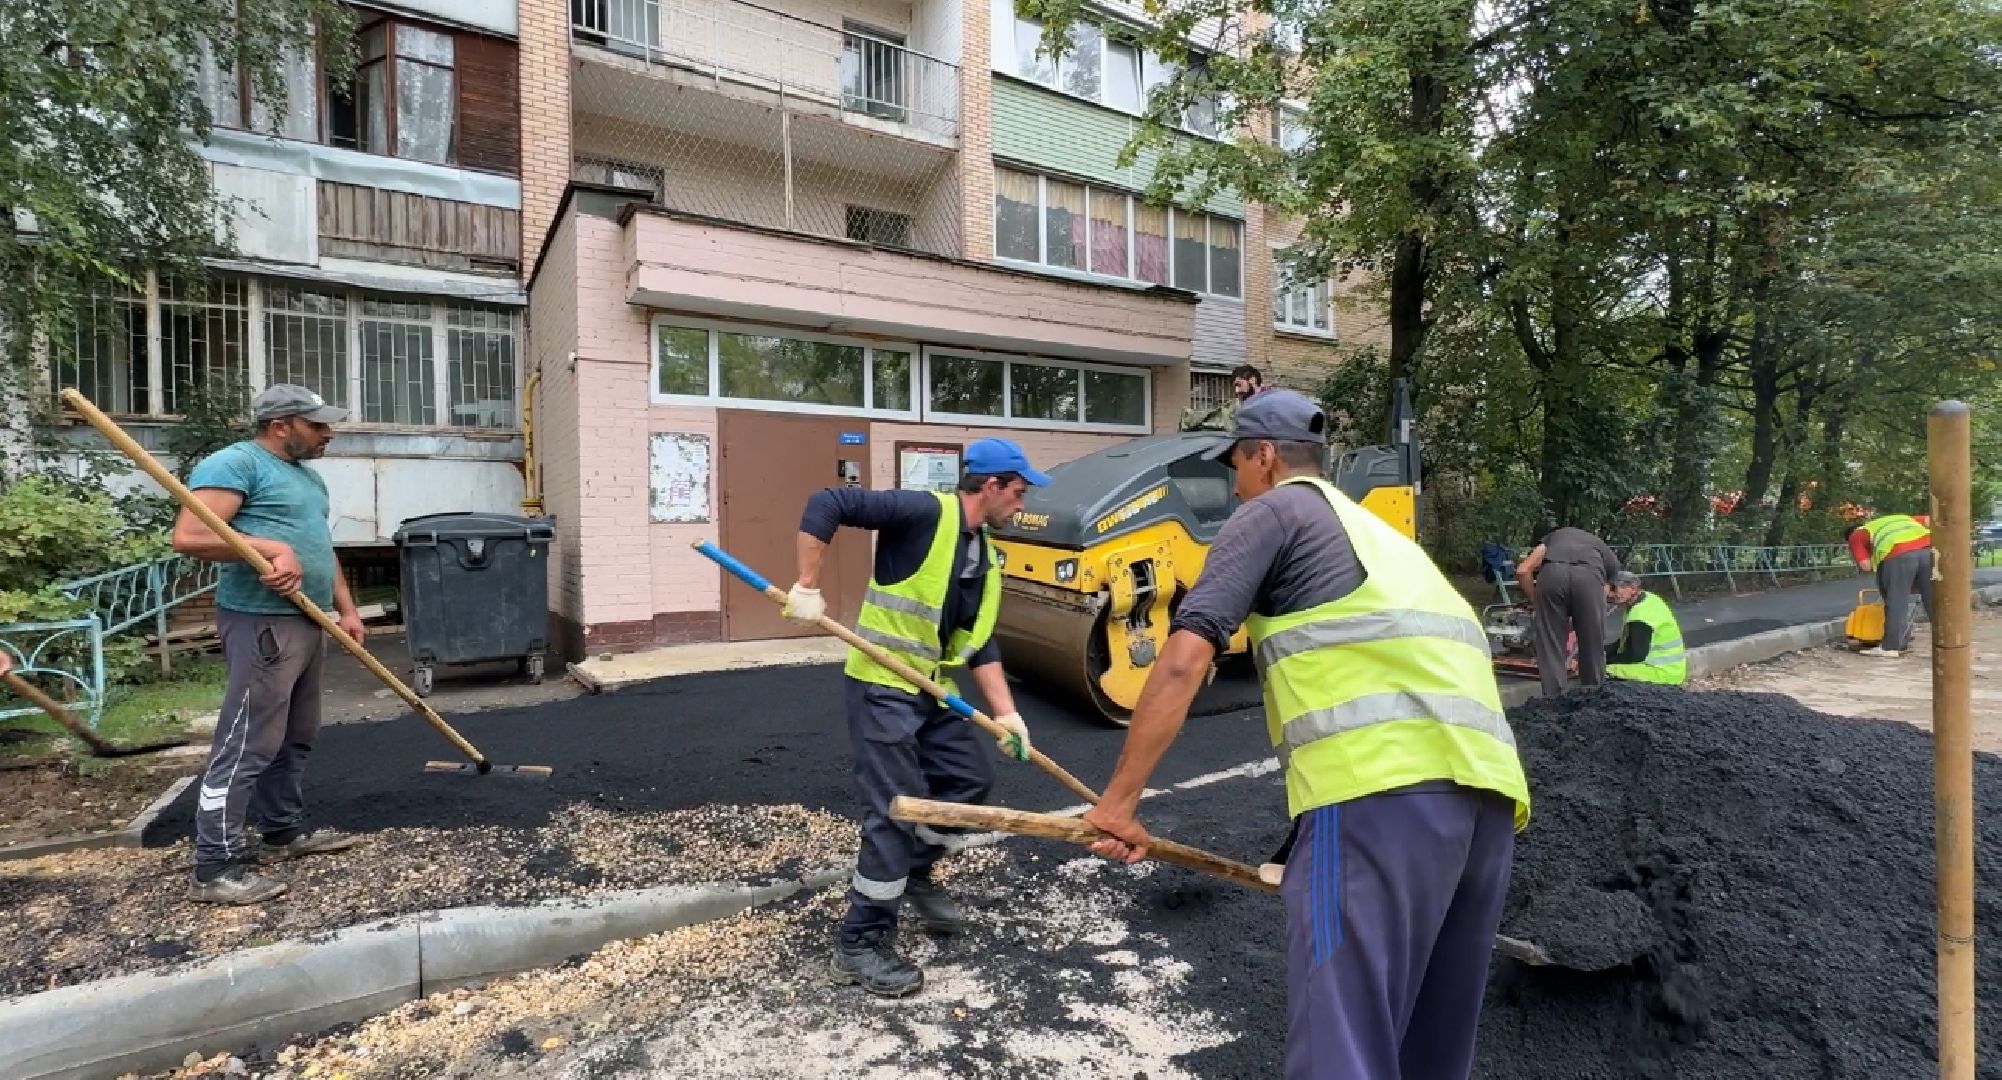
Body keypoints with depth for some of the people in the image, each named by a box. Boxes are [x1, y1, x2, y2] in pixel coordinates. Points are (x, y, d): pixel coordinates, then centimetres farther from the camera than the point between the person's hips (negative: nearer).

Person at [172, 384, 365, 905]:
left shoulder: (309, 476, 19)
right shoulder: (235, 462, -10)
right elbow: (188, 535, -20)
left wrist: (346, 608, 16)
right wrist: (273, 548, -26)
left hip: (308, 621, 10)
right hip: (263, 623, -10)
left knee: (295, 739, 18)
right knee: (247, 745, -7)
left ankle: (283, 831, 31)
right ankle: (216, 867, 1)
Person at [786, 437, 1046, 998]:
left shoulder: (985, 557, 10)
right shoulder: (926, 512, -17)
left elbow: (980, 643, 12)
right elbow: (825, 504, -22)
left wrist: (1005, 712, 4)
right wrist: (808, 587, -23)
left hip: (932, 692, 9)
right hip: (882, 686, -9)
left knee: (971, 777, 15)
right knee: (898, 809, -7)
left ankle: (911, 874, 36)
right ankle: (860, 943, 9)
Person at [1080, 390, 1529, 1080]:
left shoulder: (1275, 511, 9)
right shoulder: (1377, 530, 33)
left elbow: (1184, 661, -4)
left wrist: (1119, 799, -1)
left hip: (1380, 784, -9)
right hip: (1489, 788, 9)